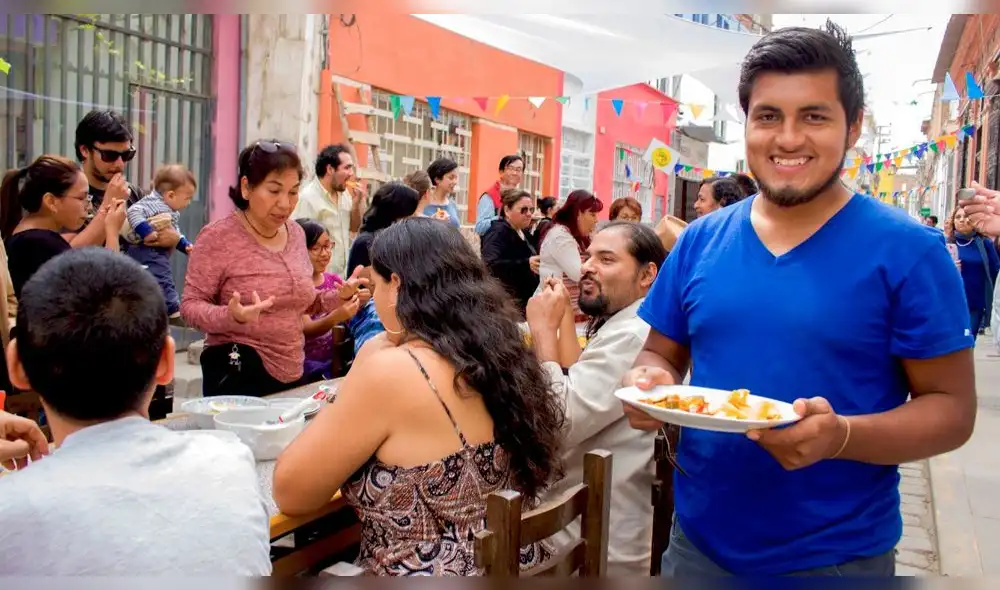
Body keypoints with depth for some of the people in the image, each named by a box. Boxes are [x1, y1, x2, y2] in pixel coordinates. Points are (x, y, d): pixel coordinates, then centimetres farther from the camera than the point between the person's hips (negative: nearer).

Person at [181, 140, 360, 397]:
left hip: (291, 373, 6)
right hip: (237, 374, -6)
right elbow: (190, 306, -12)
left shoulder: (296, 233, 6)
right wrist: (231, 316, -30)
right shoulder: (219, 236, -13)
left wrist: (338, 296, -1)